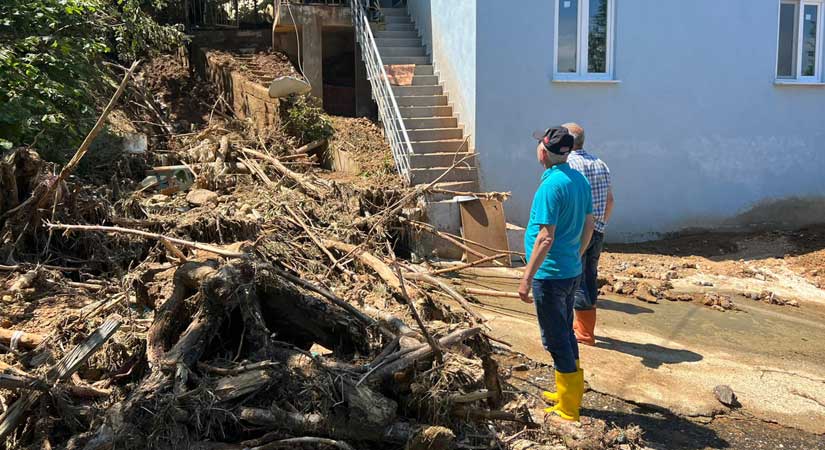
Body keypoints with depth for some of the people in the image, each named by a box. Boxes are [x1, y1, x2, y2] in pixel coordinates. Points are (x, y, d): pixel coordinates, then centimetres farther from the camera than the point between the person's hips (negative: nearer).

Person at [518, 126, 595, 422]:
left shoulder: (551, 186, -22)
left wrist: (527, 278, -20)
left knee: (555, 339, 3)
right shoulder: (580, 180, 5)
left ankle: (568, 410, 13)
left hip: (550, 275, -9)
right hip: (572, 271, 9)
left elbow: (546, 238, -25)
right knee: (566, 333, 21)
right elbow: (589, 225, 12)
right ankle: (570, 394, 35)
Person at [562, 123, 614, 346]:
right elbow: (610, 200, 12)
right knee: (590, 278, 16)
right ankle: (582, 324, 29)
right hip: (597, 232, 7)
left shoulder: (566, 166, -15)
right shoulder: (600, 164, 9)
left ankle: (585, 333, 8)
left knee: (576, 281, 2)